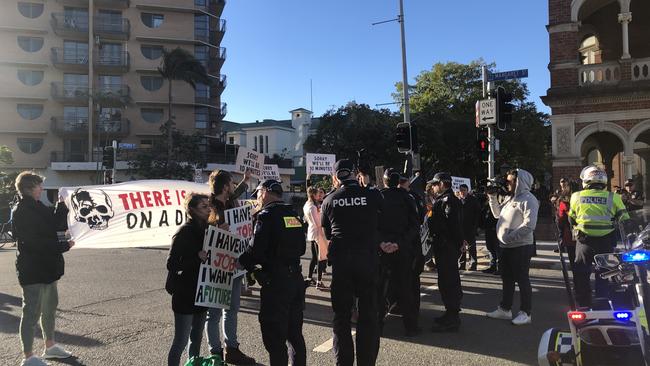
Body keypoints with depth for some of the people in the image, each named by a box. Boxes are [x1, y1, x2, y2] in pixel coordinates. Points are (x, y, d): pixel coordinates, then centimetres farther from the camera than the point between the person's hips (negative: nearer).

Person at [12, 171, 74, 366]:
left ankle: (50, 346, 33)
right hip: (32, 269, -9)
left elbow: (58, 225, 8)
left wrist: (61, 205, -3)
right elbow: (36, 242, -22)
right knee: (32, 312, -1)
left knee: (50, 307, 19)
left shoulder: (39, 208, 12)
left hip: (46, 267, 9)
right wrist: (64, 245, -18)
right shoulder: (21, 211, -16)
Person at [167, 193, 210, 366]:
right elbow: (172, 264, -18)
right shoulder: (184, 232, -14)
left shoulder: (206, 230, 6)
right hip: (185, 295, -7)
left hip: (201, 293, 7)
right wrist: (197, 257, -28)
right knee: (181, 342, -1)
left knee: (197, 338, 17)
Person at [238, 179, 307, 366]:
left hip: (275, 281, -8)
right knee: (294, 333, 20)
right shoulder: (294, 215, 10)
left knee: (274, 337, 2)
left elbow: (256, 250, -17)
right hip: (296, 277, 8)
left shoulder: (266, 216, -12)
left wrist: (241, 262, 0)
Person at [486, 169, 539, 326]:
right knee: (507, 279, 15)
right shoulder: (510, 198, 14)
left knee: (522, 280, 1)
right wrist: (492, 198, 10)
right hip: (506, 247, 9)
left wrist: (509, 237, -23)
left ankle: (525, 313, 12)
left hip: (521, 247, -9)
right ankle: (505, 309, 26)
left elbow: (529, 224, -23)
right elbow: (498, 214, 22)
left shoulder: (528, 199, -14)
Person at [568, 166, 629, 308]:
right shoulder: (613, 198, -2)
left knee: (581, 276, 9)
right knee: (603, 277, 11)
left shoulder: (577, 196, 0)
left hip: (584, 241, 0)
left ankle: (583, 307, 13)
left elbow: (571, 220, 11)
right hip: (606, 243, 0)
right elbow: (624, 221, 3)